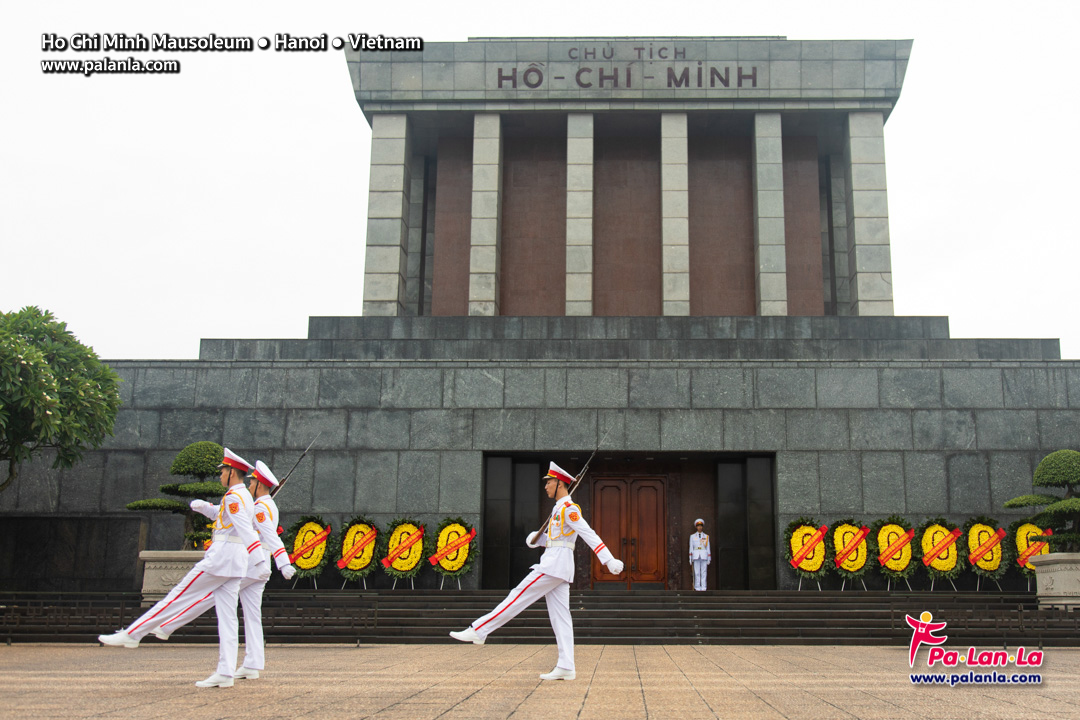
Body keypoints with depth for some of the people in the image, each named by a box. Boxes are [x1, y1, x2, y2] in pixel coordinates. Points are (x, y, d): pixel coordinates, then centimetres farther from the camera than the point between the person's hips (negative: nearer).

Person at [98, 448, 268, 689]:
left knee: (178, 597, -2)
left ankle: (131, 634, 5)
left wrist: (261, 561, -33)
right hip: (235, 562, 9)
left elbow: (246, 530, -23)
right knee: (227, 616, 4)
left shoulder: (233, 497, -11)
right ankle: (225, 674, 1)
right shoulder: (246, 497, 18)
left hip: (221, 557, -9)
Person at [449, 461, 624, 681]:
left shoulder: (569, 509, -9)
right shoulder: (559, 508, 22)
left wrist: (609, 560, -24)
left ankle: (478, 631, -5)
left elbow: (589, 534, -17)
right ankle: (566, 668, 3)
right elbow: (549, 537, 27)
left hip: (555, 564, -10)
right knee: (560, 616, 5)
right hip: (555, 566, 10)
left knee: (518, 597, -7)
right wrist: (535, 538, 3)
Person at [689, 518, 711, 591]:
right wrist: (690, 559, 2)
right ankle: (697, 587, 1)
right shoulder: (692, 536, 8)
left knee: (704, 572, -2)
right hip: (696, 555, 0)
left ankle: (704, 587, 0)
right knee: (697, 572, -2)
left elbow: (708, 548, 9)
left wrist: (709, 559, 4)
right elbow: (691, 548, 7)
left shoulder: (706, 536, 9)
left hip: (704, 555, 0)